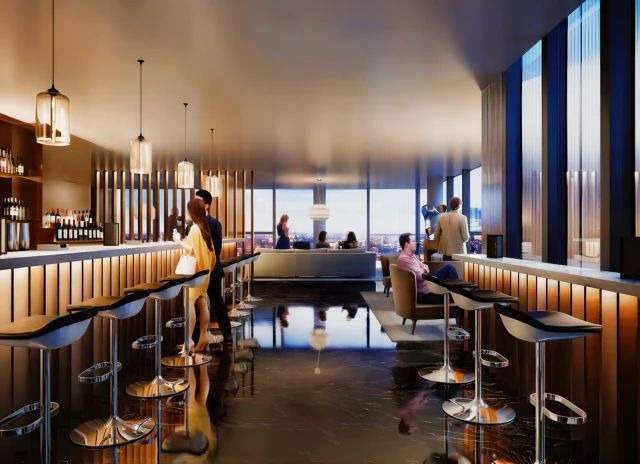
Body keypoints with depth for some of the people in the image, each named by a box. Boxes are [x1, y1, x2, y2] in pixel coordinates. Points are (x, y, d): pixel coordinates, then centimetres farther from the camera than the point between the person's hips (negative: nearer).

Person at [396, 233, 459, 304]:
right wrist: (423, 270, -4)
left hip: (427, 282, 10)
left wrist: (423, 269, -9)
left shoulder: (411, 255, 10)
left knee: (449, 267, 6)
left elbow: (425, 268, 15)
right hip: (423, 294, -10)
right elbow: (420, 277, -26)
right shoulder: (404, 259, -22)